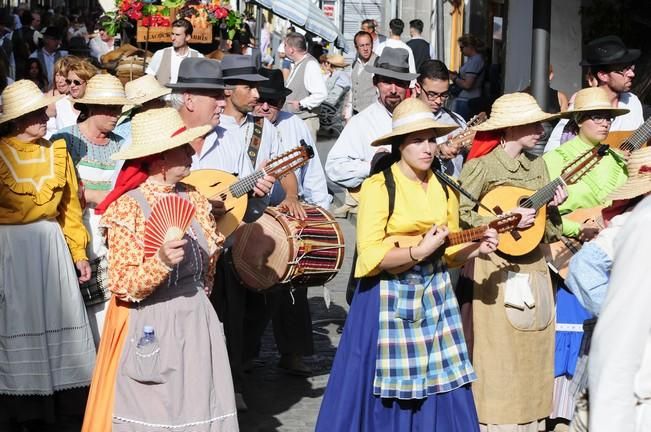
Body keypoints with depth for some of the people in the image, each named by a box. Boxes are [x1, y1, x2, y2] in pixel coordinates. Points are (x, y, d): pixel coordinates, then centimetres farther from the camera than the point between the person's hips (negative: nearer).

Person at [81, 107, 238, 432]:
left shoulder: (194, 199, 5)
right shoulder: (127, 208, -14)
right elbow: (122, 286, -17)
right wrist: (160, 262, -30)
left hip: (196, 321, 6)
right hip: (149, 327, -6)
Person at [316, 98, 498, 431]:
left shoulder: (445, 190, 7)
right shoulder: (379, 187, -11)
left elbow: (448, 253, 14)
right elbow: (370, 256, -16)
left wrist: (477, 248, -4)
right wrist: (419, 251, -24)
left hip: (434, 294, 5)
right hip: (389, 299, -5)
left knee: (440, 386, 5)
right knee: (386, 392, 1)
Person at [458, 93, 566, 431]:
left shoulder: (537, 165, 11)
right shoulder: (481, 166, -10)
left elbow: (546, 227, 16)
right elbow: (460, 215, -16)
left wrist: (552, 207, -4)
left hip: (534, 267, 7)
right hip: (497, 270, -7)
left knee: (533, 350, 10)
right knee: (500, 353, -4)